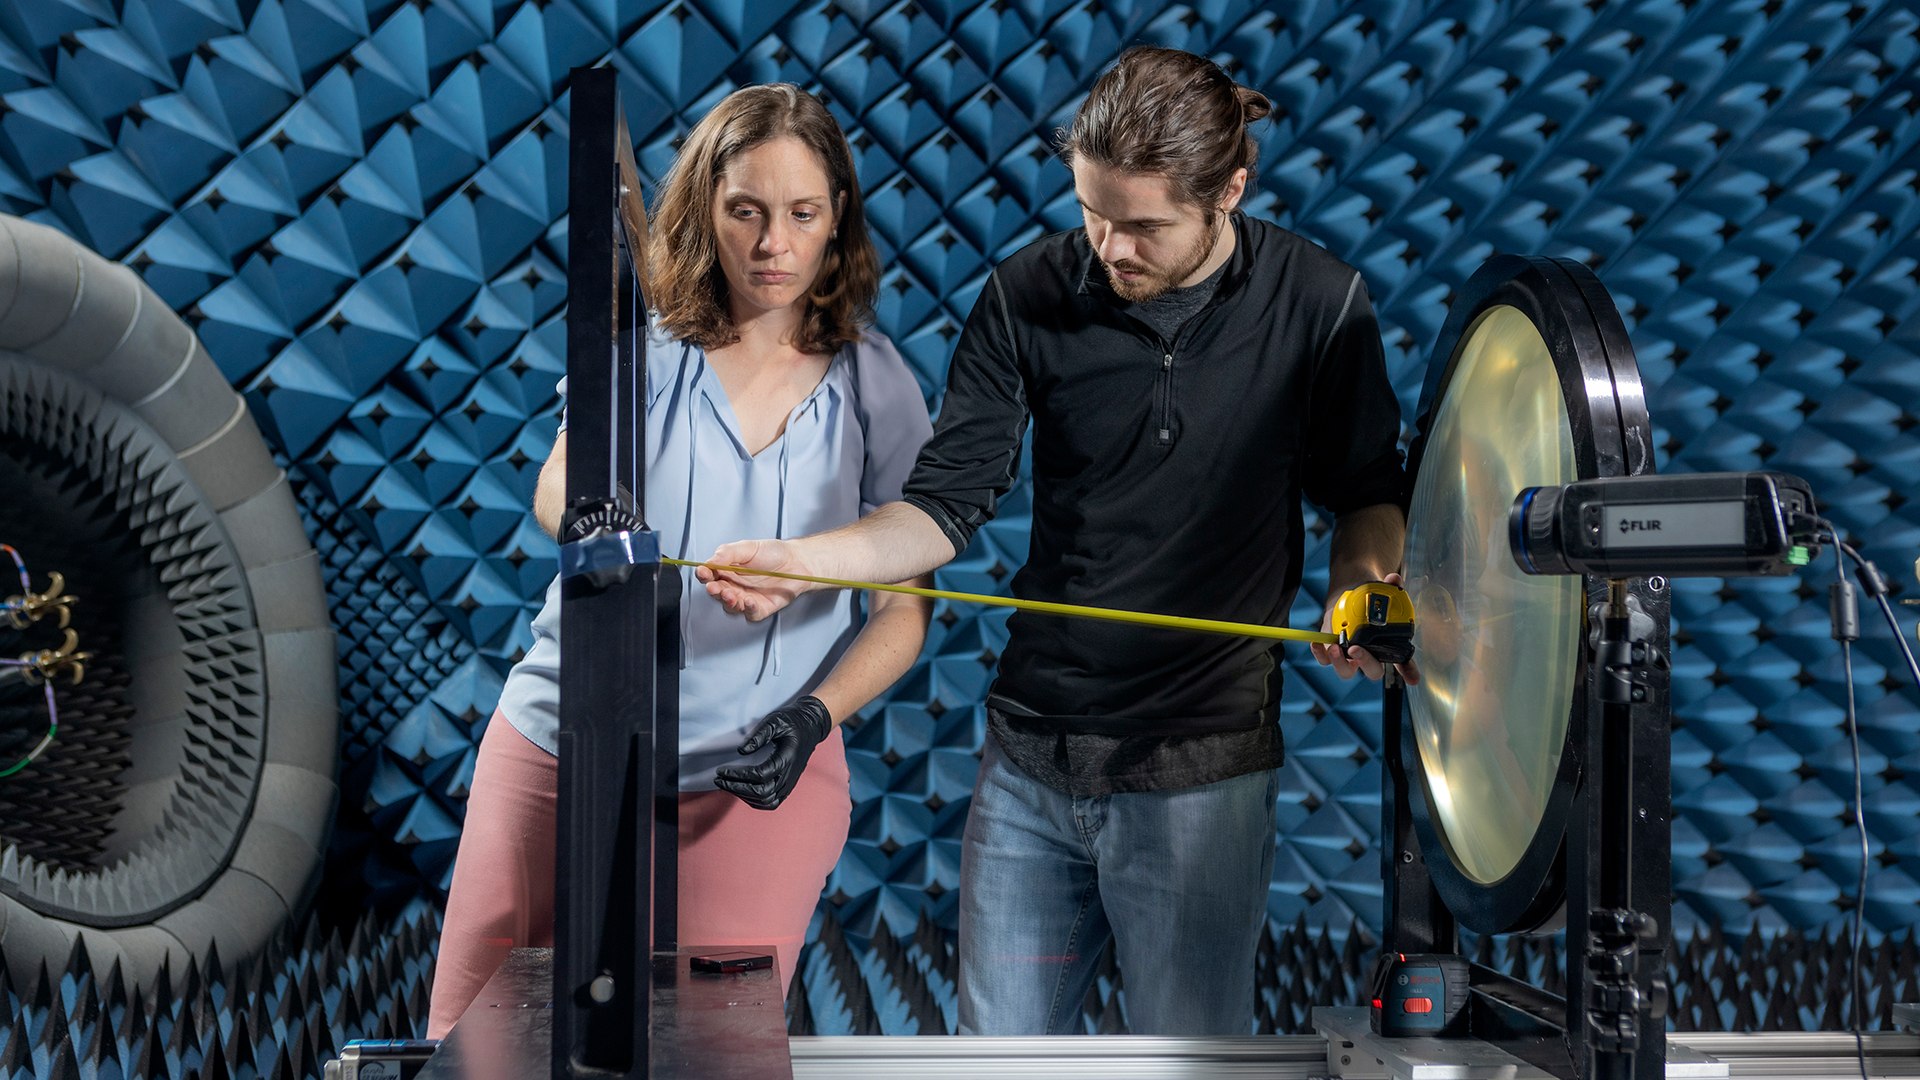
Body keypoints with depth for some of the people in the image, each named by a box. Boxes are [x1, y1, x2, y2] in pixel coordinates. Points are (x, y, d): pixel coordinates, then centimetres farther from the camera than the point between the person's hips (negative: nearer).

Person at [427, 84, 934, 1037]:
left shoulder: (877, 388, 1)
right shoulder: (641, 351, 0)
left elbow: (904, 611, 2)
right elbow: (558, 493, -19)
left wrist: (814, 715, -15)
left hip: (752, 780, 0)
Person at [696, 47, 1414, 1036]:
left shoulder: (1319, 305, -4)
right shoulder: (1029, 296, -1)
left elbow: (1366, 494, 7)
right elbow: (947, 501, -1)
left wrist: (1366, 584, -15)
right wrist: (798, 561, -17)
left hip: (1201, 768, -2)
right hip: (1029, 761, 3)